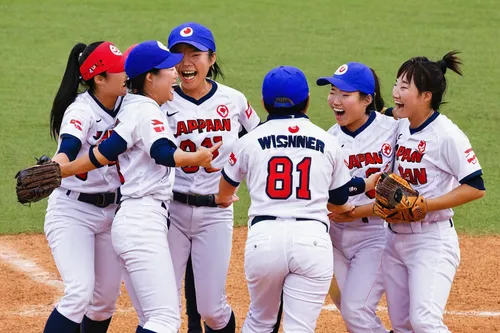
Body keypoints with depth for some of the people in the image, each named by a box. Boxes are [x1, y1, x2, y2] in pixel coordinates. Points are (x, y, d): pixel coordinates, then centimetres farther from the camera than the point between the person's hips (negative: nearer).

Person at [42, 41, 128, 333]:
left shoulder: (125, 106, 0)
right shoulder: (81, 111, -21)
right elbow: (68, 147, -41)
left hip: (112, 211, 7)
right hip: (72, 211, -7)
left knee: (106, 298, 10)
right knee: (80, 292, -22)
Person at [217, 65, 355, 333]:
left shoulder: (250, 141, 10)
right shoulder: (328, 143, 11)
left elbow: (224, 192, 29)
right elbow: (340, 203, 23)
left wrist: (223, 200, 54)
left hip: (264, 237, 1)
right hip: (313, 239, -1)